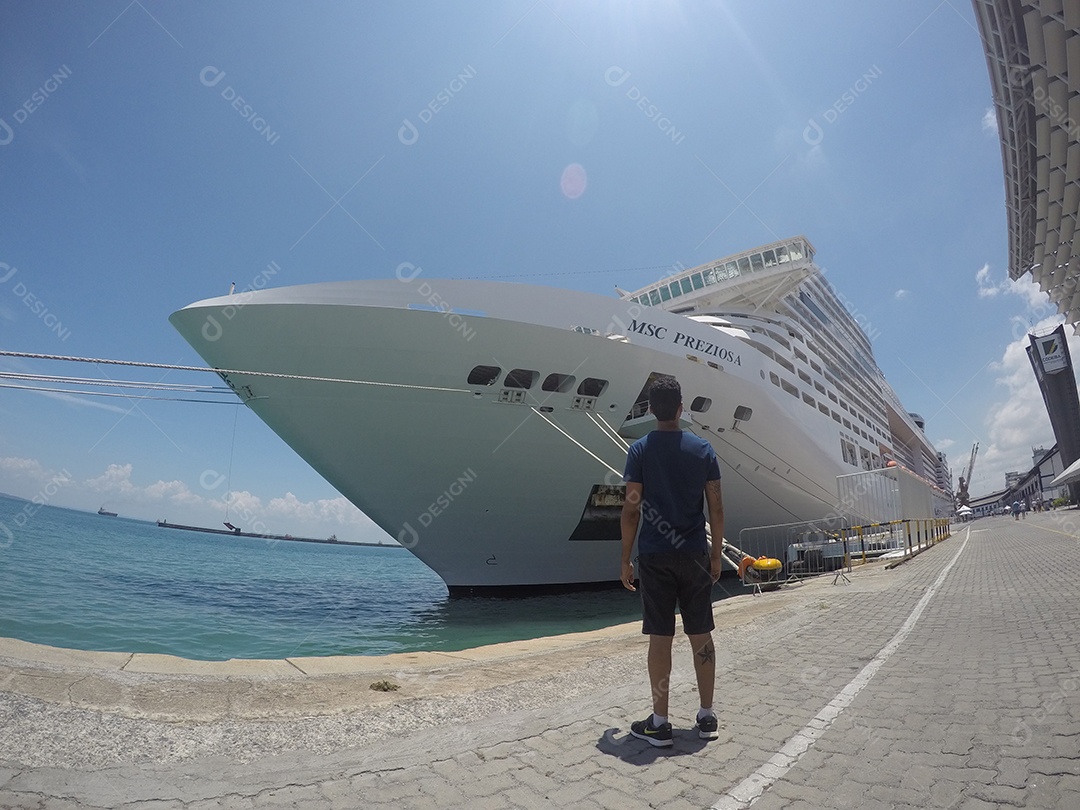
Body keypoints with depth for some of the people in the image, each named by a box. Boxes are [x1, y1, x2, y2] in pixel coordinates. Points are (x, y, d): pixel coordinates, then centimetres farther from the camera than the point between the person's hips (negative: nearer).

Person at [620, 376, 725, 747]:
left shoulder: (640, 450, -6)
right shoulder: (702, 449, 0)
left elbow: (632, 509, -8)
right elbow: (716, 508, 1)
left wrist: (625, 559, 0)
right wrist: (716, 554, 11)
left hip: (654, 556, -2)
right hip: (694, 555, 2)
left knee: (660, 638, 4)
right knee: (701, 635, 13)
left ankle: (659, 723, 12)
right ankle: (707, 717, 24)